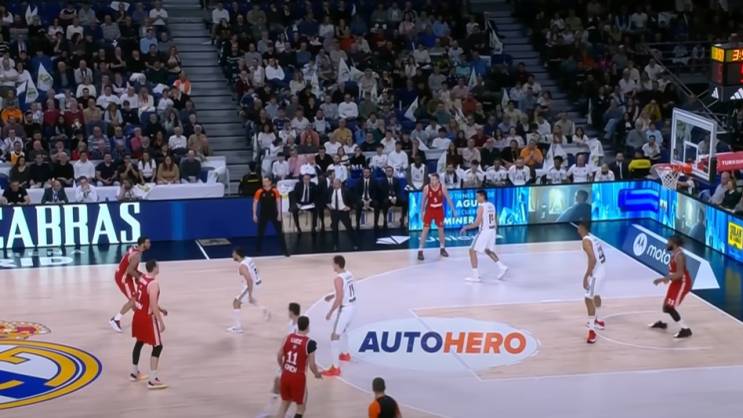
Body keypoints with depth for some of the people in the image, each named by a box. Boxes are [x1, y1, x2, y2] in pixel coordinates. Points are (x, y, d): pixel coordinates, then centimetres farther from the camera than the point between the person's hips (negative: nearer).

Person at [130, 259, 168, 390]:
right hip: (148, 318, -9)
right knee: (157, 347, -2)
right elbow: (153, 305, -24)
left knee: (139, 343, 24)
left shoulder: (141, 278, 4)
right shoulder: (154, 283, -23)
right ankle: (153, 381, -5)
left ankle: (134, 373, 38)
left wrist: (160, 309, 23)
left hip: (138, 315, 9)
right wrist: (161, 322, -18)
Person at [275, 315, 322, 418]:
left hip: (285, 376, 5)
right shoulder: (309, 343, -15)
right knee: (301, 407, 13)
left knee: (285, 403, 22)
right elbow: (311, 365, -12)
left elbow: (279, 357, 7)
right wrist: (317, 374, 9)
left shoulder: (288, 337, 0)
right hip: (298, 378, -5)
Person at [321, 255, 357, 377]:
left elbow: (339, 299, -25)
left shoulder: (338, 279, -23)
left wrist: (330, 312, -16)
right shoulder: (349, 274, 6)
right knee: (342, 331, 33)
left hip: (344, 309, -10)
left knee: (334, 337, -6)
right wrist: (333, 295, 28)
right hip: (351, 306, 10)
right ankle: (344, 354, 52)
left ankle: (335, 368, -8)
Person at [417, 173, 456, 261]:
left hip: (439, 210, 2)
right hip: (429, 210, -2)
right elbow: (423, 200, -2)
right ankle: (420, 251, -6)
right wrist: (423, 211, -2)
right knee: (425, 229, -7)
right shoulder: (426, 187, -14)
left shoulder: (442, 187, -11)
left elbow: (448, 199, -2)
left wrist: (453, 210, -3)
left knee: (441, 229, 10)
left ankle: (442, 249, 26)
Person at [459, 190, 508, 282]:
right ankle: (502, 267, 19)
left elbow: (477, 223, -19)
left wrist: (466, 227, -7)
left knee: (472, 251, 0)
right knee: (488, 251, 28)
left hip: (484, 231, -9)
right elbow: (496, 221, 15)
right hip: (492, 231, 9)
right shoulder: (492, 206, 9)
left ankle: (475, 276, -3)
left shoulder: (481, 207, -16)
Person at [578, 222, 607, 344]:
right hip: (601, 271, 10)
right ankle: (597, 320, 49)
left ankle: (592, 331, -15)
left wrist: (586, 276, -26)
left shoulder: (586, 240, -16)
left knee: (589, 299, -11)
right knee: (595, 295, 29)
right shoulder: (594, 239, 13)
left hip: (595, 273, -10)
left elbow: (593, 259, -27)